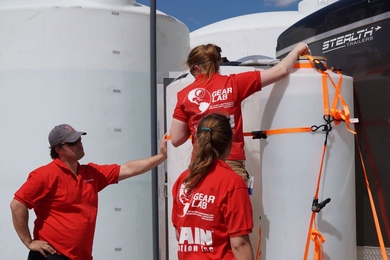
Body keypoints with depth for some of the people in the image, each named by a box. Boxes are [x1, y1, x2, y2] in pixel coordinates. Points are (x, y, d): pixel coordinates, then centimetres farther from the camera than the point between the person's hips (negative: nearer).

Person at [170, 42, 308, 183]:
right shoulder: (233, 84, 3)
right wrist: (297, 49, 21)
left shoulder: (185, 95, 5)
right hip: (232, 165, -1)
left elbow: (175, 140, 5)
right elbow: (280, 71, 5)